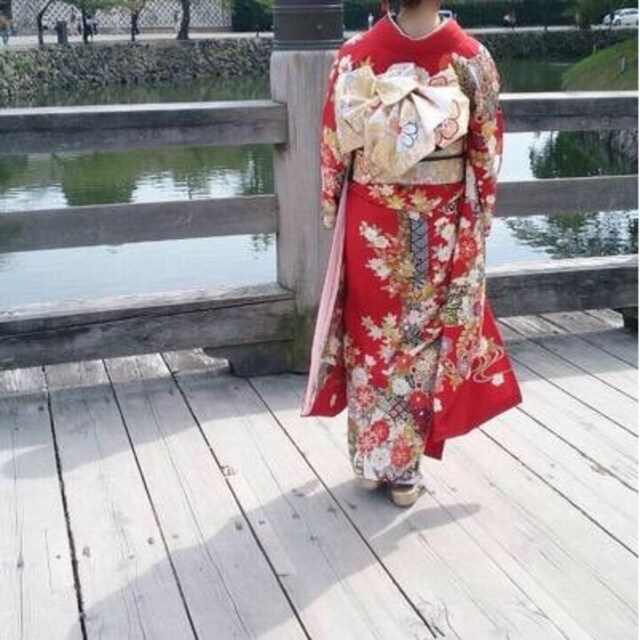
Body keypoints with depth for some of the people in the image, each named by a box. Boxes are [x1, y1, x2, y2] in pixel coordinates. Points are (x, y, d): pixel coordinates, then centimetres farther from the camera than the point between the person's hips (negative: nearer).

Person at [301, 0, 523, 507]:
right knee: (424, 339, 11)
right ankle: (405, 471, 20)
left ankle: (371, 460, 27)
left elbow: (333, 143, -1)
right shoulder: (472, 57, -7)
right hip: (441, 225, 0)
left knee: (372, 336, 15)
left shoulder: (355, 54, -6)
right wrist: (480, 220, 11)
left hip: (371, 220, 1)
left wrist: (332, 209, 12)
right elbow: (487, 152, -1)